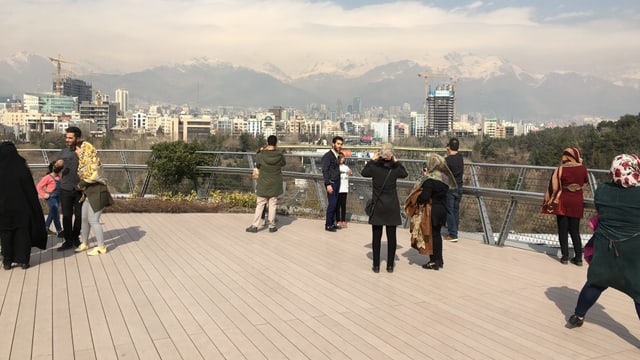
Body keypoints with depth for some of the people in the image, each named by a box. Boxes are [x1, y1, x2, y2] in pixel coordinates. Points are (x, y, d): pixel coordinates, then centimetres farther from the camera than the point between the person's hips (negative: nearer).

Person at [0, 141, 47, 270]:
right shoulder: (22, 169, -11)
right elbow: (31, 191, -6)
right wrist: (34, 209, 3)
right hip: (21, 208, 0)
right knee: (22, 234, 9)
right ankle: (23, 260, 11)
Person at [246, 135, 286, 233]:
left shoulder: (261, 155, -14)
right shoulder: (280, 155, -11)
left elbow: (257, 165, 4)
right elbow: (283, 164, 9)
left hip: (263, 184, -1)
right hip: (275, 185, 1)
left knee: (260, 205, 7)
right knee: (272, 205, 9)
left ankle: (255, 225, 7)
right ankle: (272, 226, 13)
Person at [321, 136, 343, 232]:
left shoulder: (336, 155, 14)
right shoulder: (328, 156, -11)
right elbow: (324, 170, -15)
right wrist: (328, 184, -19)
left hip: (337, 183, 8)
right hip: (331, 183, -8)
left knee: (335, 204, 10)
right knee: (332, 204, -8)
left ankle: (332, 223, 19)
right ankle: (328, 225, 1)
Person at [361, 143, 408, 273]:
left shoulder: (374, 167, -10)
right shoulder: (395, 169, -7)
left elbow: (364, 173, 11)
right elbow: (405, 174, 16)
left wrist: (372, 160, 12)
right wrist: (396, 162, 14)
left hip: (377, 207, -1)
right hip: (392, 207, 1)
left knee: (376, 237, 7)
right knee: (391, 237, 8)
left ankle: (376, 265, 11)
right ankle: (390, 265, 13)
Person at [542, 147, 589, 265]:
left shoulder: (560, 170, -11)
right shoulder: (582, 168, -4)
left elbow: (553, 187, -7)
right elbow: (586, 181, 17)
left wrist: (549, 202, 4)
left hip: (563, 202, -2)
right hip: (577, 203, 3)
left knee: (563, 230, 7)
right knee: (575, 230, 11)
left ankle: (565, 256, 7)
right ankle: (578, 257, 10)